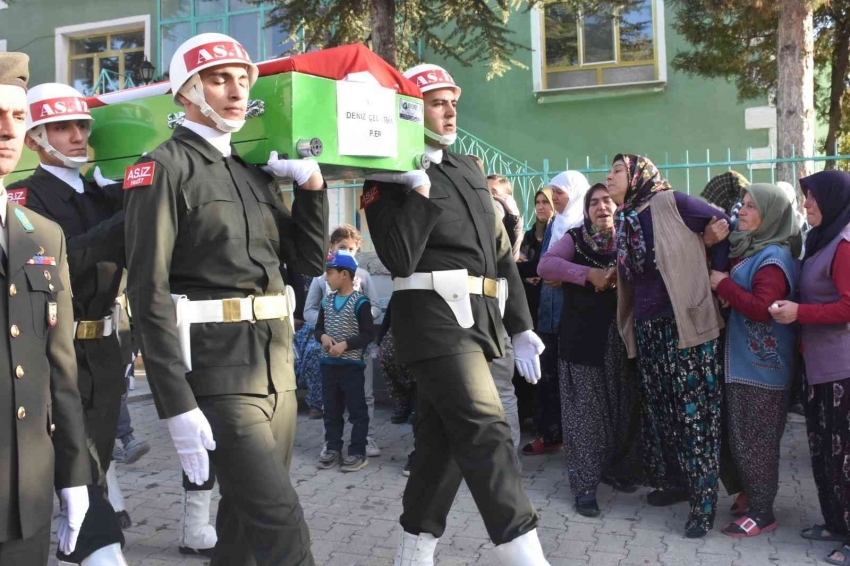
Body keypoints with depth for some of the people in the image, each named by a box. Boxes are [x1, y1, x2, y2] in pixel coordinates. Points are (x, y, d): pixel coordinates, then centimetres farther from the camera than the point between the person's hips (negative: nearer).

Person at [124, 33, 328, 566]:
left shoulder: (254, 172, 16)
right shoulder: (163, 168, -6)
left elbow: (311, 260, 17)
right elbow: (149, 292, -14)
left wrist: (312, 183, 4)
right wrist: (178, 407, -19)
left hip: (277, 363, 7)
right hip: (217, 369, -7)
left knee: (248, 515, 17)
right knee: (281, 523, -8)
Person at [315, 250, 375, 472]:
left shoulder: (360, 302, -10)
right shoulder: (327, 301, 10)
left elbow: (368, 334, -12)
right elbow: (319, 327, 15)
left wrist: (345, 344, -21)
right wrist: (323, 337, -7)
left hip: (352, 365, -6)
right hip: (328, 364, 6)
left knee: (357, 410, 0)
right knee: (331, 410, 13)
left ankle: (358, 452, 6)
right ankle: (333, 448, 23)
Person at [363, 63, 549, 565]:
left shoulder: (469, 170, 19)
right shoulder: (391, 178, -4)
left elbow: (502, 254, 18)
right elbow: (400, 259, -18)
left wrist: (521, 327, 15)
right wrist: (421, 189, -17)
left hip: (476, 320, 8)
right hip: (434, 318, -8)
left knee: (443, 438, 12)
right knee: (487, 435, -13)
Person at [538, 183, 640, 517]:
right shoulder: (575, 238, 1)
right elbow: (545, 265, -13)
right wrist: (589, 274, -22)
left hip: (622, 336, 3)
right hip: (583, 336, -2)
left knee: (623, 406, 9)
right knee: (585, 410, -1)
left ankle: (616, 468, 29)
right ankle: (585, 484, 7)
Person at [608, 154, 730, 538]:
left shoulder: (670, 203, -9)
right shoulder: (623, 220, 11)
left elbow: (724, 224, -4)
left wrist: (718, 274, -6)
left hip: (686, 322, -7)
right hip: (647, 326, 7)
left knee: (693, 411, -4)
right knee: (658, 407, 13)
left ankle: (703, 501, 4)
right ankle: (673, 481, 29)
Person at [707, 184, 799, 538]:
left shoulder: (773, 257, -18)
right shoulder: (748, 250, 12)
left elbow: (762, 308, -27)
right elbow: (740, 295, 20)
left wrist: (723, 285, -19)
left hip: (761, 366, -9)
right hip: (745, 361, 9)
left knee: (754, 439, -1)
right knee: (743, 436, 18)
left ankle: (762, 513, 10)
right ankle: (752, 494, 31)